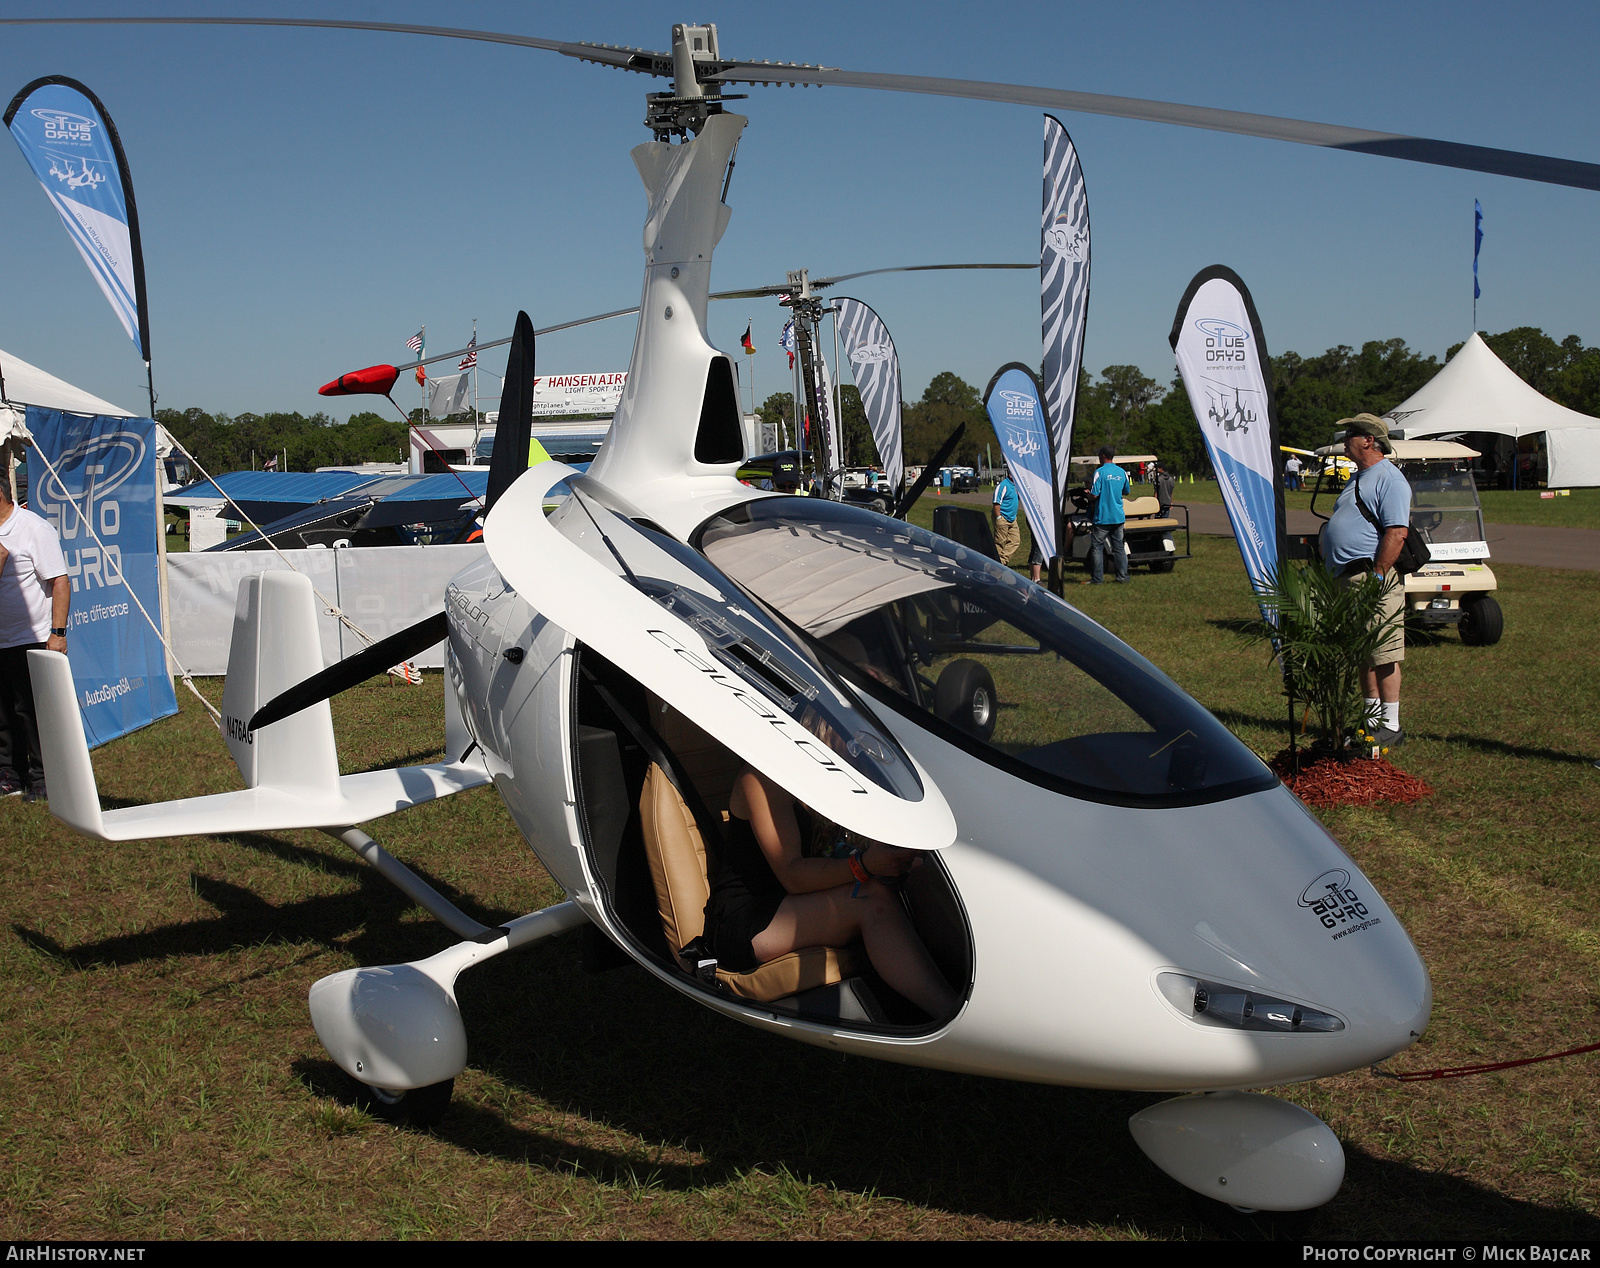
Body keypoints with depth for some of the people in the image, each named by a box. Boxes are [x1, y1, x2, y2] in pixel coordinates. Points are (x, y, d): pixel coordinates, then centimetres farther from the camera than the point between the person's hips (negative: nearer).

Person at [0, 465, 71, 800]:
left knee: (30, 710, -2)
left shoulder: (34, 529, -10)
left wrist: (57, 633, -17)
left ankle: (41, 779, 8)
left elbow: (60, 582, -12)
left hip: (31, 640, -7)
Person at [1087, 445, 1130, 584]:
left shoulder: (1100, 472, -12)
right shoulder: (1122, 472, 7)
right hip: (1119, 516, 6)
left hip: (1103, 517, -6)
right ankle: (1123, 576, 11)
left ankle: (1097, 578, -1)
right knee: (1118, 547, 12)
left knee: (1096, 547, 1)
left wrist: (1088, 493, 6)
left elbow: (1094, 495, -16)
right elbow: (1125, 492, 19)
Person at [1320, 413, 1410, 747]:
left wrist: (1376, 577, -22)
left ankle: (1391, 727, -2)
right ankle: (1372, 718, 21)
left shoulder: (1389, 479, -11)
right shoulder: (1357, 478, 20)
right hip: (1348, 577, 10)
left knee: (1383, 655, -6)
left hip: (1374, 576, -10)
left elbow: (1397, 534, -19)